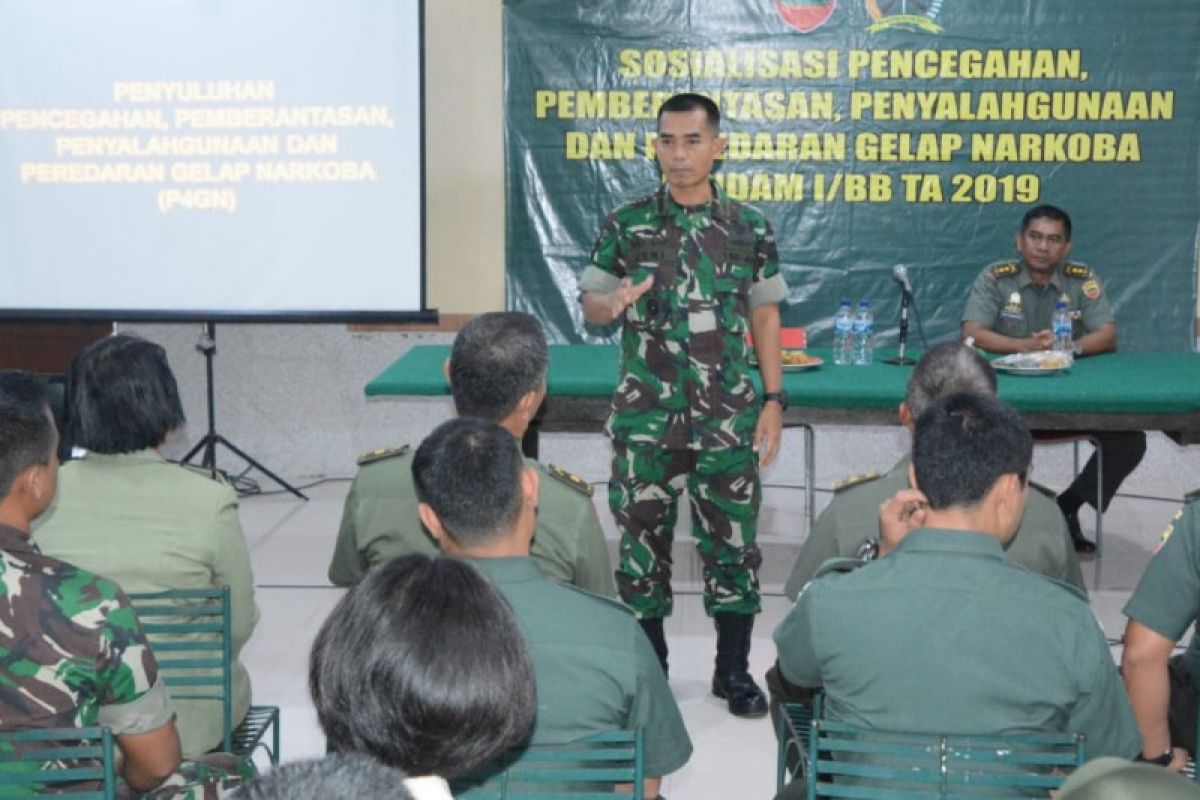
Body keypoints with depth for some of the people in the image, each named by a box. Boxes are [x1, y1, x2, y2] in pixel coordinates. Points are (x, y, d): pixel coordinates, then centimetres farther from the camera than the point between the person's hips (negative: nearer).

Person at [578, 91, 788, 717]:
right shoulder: (625, 224, 0)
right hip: (645, 415, 0)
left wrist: (773, 399, 0)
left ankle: (734, 670, 21)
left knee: (732, 540, 5)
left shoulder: (750, 228, 2)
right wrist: (616, 302, -19)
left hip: (727, 415, 0)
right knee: (643, 539, 8)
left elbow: (764, 317, 6)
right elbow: (591, 308, 5)